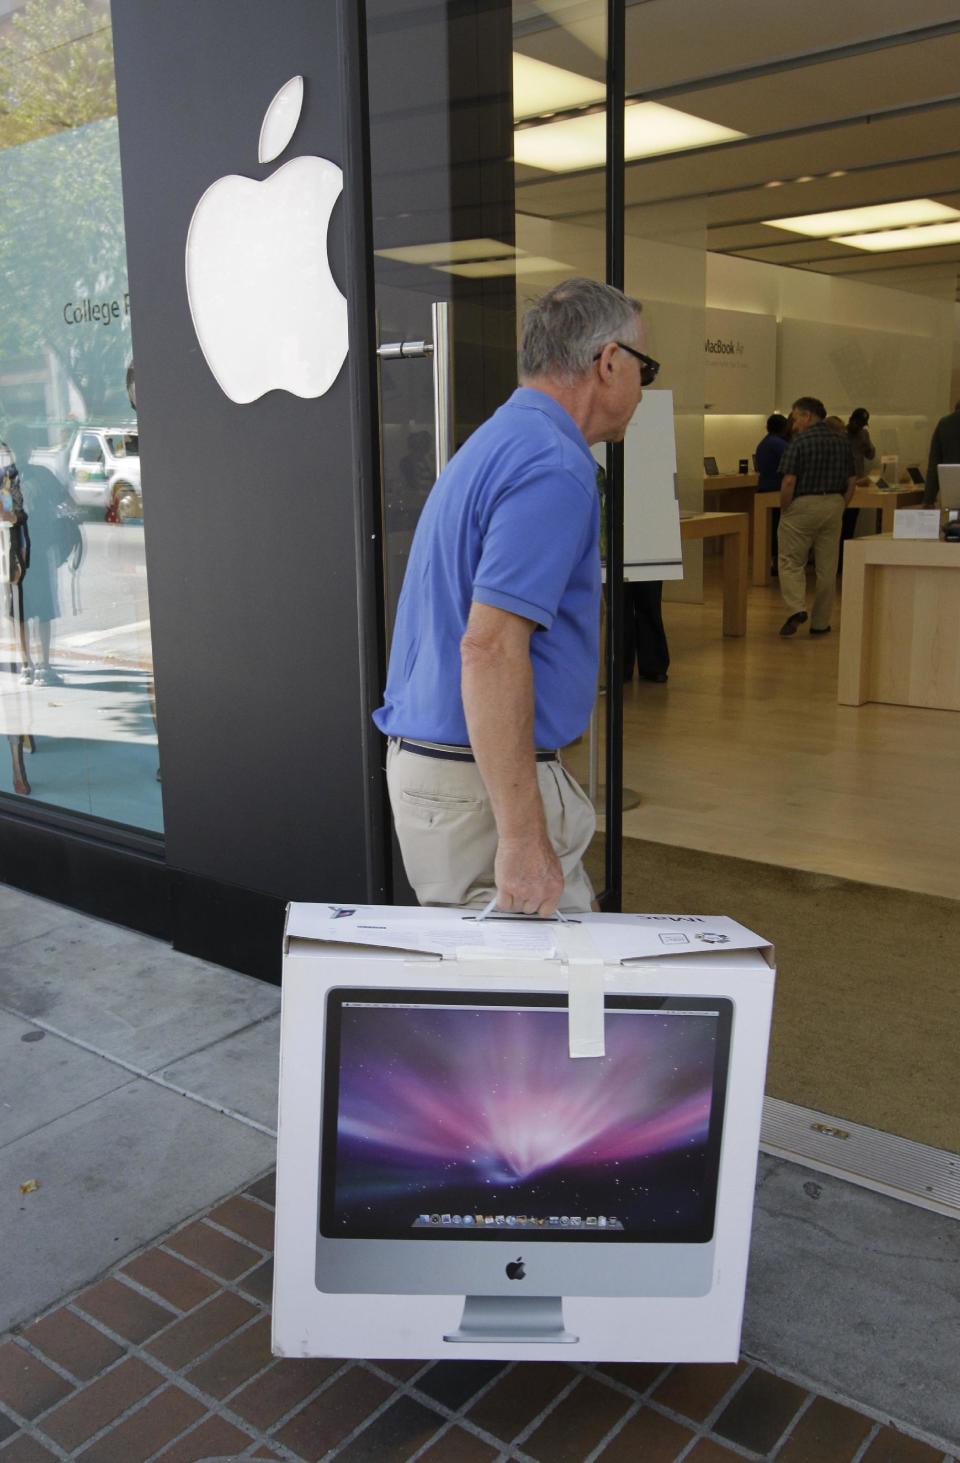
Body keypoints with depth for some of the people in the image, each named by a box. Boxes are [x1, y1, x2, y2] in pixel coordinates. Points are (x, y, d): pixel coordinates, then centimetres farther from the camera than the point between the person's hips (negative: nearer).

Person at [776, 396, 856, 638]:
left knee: (791, 562, 6)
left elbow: (789, 481, -16)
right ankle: (820, 623, 14)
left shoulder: (800, 441, -10)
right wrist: (840, 507, 15)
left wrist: (783, 510, -5)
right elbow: (852, 481, 8)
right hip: (833, 505, 5)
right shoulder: (843, 441, 8)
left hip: (802, 505, -5)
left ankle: (796, 609, -14)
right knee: (827, 567, 9)